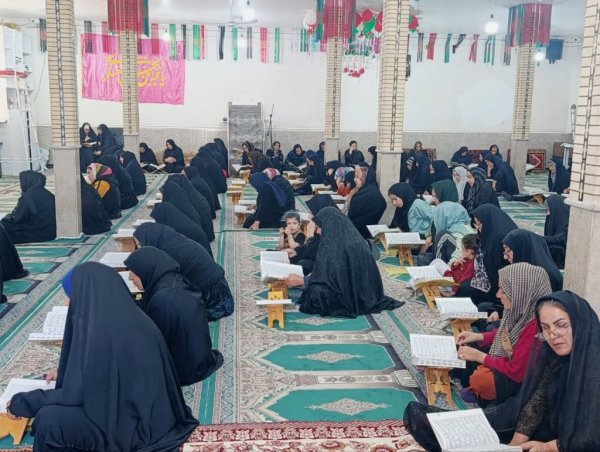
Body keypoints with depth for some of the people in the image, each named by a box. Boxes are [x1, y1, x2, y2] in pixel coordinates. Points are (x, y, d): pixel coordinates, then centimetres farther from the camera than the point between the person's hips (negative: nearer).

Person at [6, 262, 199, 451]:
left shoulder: (93, 330, -23)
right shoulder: (138, 319, 2)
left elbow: (75, 394, -15)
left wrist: (20, 402, -1)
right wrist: (64, 374, 30)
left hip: (130, 425, -9)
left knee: (48, 419, -7)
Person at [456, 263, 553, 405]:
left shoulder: (536, 325, -35)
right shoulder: (522, 309, -10)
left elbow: (516, 372, -27)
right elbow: (507, 333, 11)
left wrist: (479, 356, -19)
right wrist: (478, 336, -2)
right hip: (508, 362, 9)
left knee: (479, 378, -23)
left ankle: (486, 398, 8)